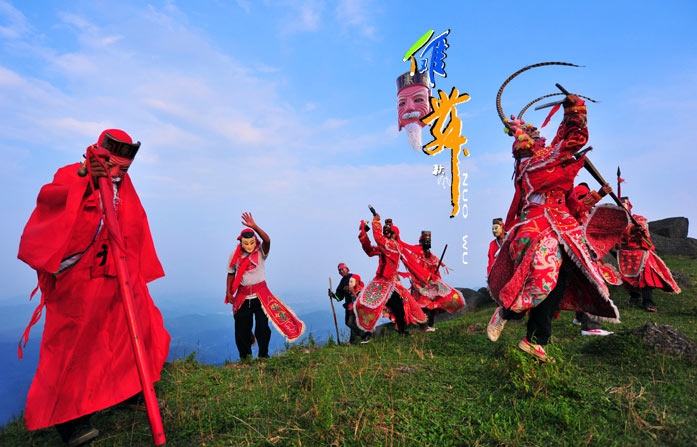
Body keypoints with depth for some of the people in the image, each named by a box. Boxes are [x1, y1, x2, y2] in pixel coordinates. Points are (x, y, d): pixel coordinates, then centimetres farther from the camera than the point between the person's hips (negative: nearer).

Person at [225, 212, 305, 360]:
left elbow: (267, 240, -26)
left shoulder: (261, 252, -7)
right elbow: (231, 273, 10)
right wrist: (229, 292, 4)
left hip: (260, 294, -2)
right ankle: (244, 357, 22)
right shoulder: (235, 255, 2)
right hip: (242, 296, 3)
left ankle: (263, 355, 16)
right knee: (241, 328, 7)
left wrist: (254, 226, -36)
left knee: (262, 326, -2)